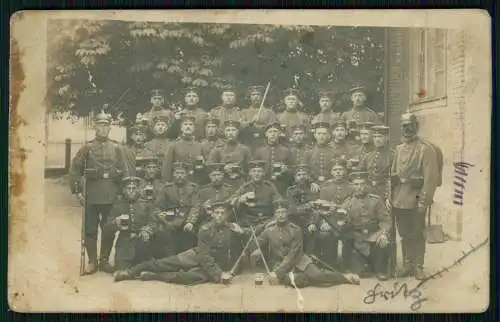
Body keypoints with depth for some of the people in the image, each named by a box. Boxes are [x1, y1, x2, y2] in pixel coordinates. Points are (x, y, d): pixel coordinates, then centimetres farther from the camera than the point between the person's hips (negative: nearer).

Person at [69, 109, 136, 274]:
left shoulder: (118, 148, 5)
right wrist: (78, 191, -2)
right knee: (90, 230, 3)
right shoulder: (87, 147, 4)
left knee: (109, 230, 7)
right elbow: (75, 169, 4)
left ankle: (104, 260, 21)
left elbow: (127, 172, 6)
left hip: (111, 197, 0)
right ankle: (92, 261, 15)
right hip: (91, 196, 0)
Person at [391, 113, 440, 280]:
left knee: (417, 234, 3)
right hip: (398, 200, 5)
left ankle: (418, 266, 12)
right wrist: (390, 195, 9)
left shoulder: (426, 149, -7)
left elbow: (431, 177, -13)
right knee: (404, 234, 12)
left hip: (415, 200, -5)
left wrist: (424, 200, -18)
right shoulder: (398, 149, 13)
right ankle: (407, 264, 22)